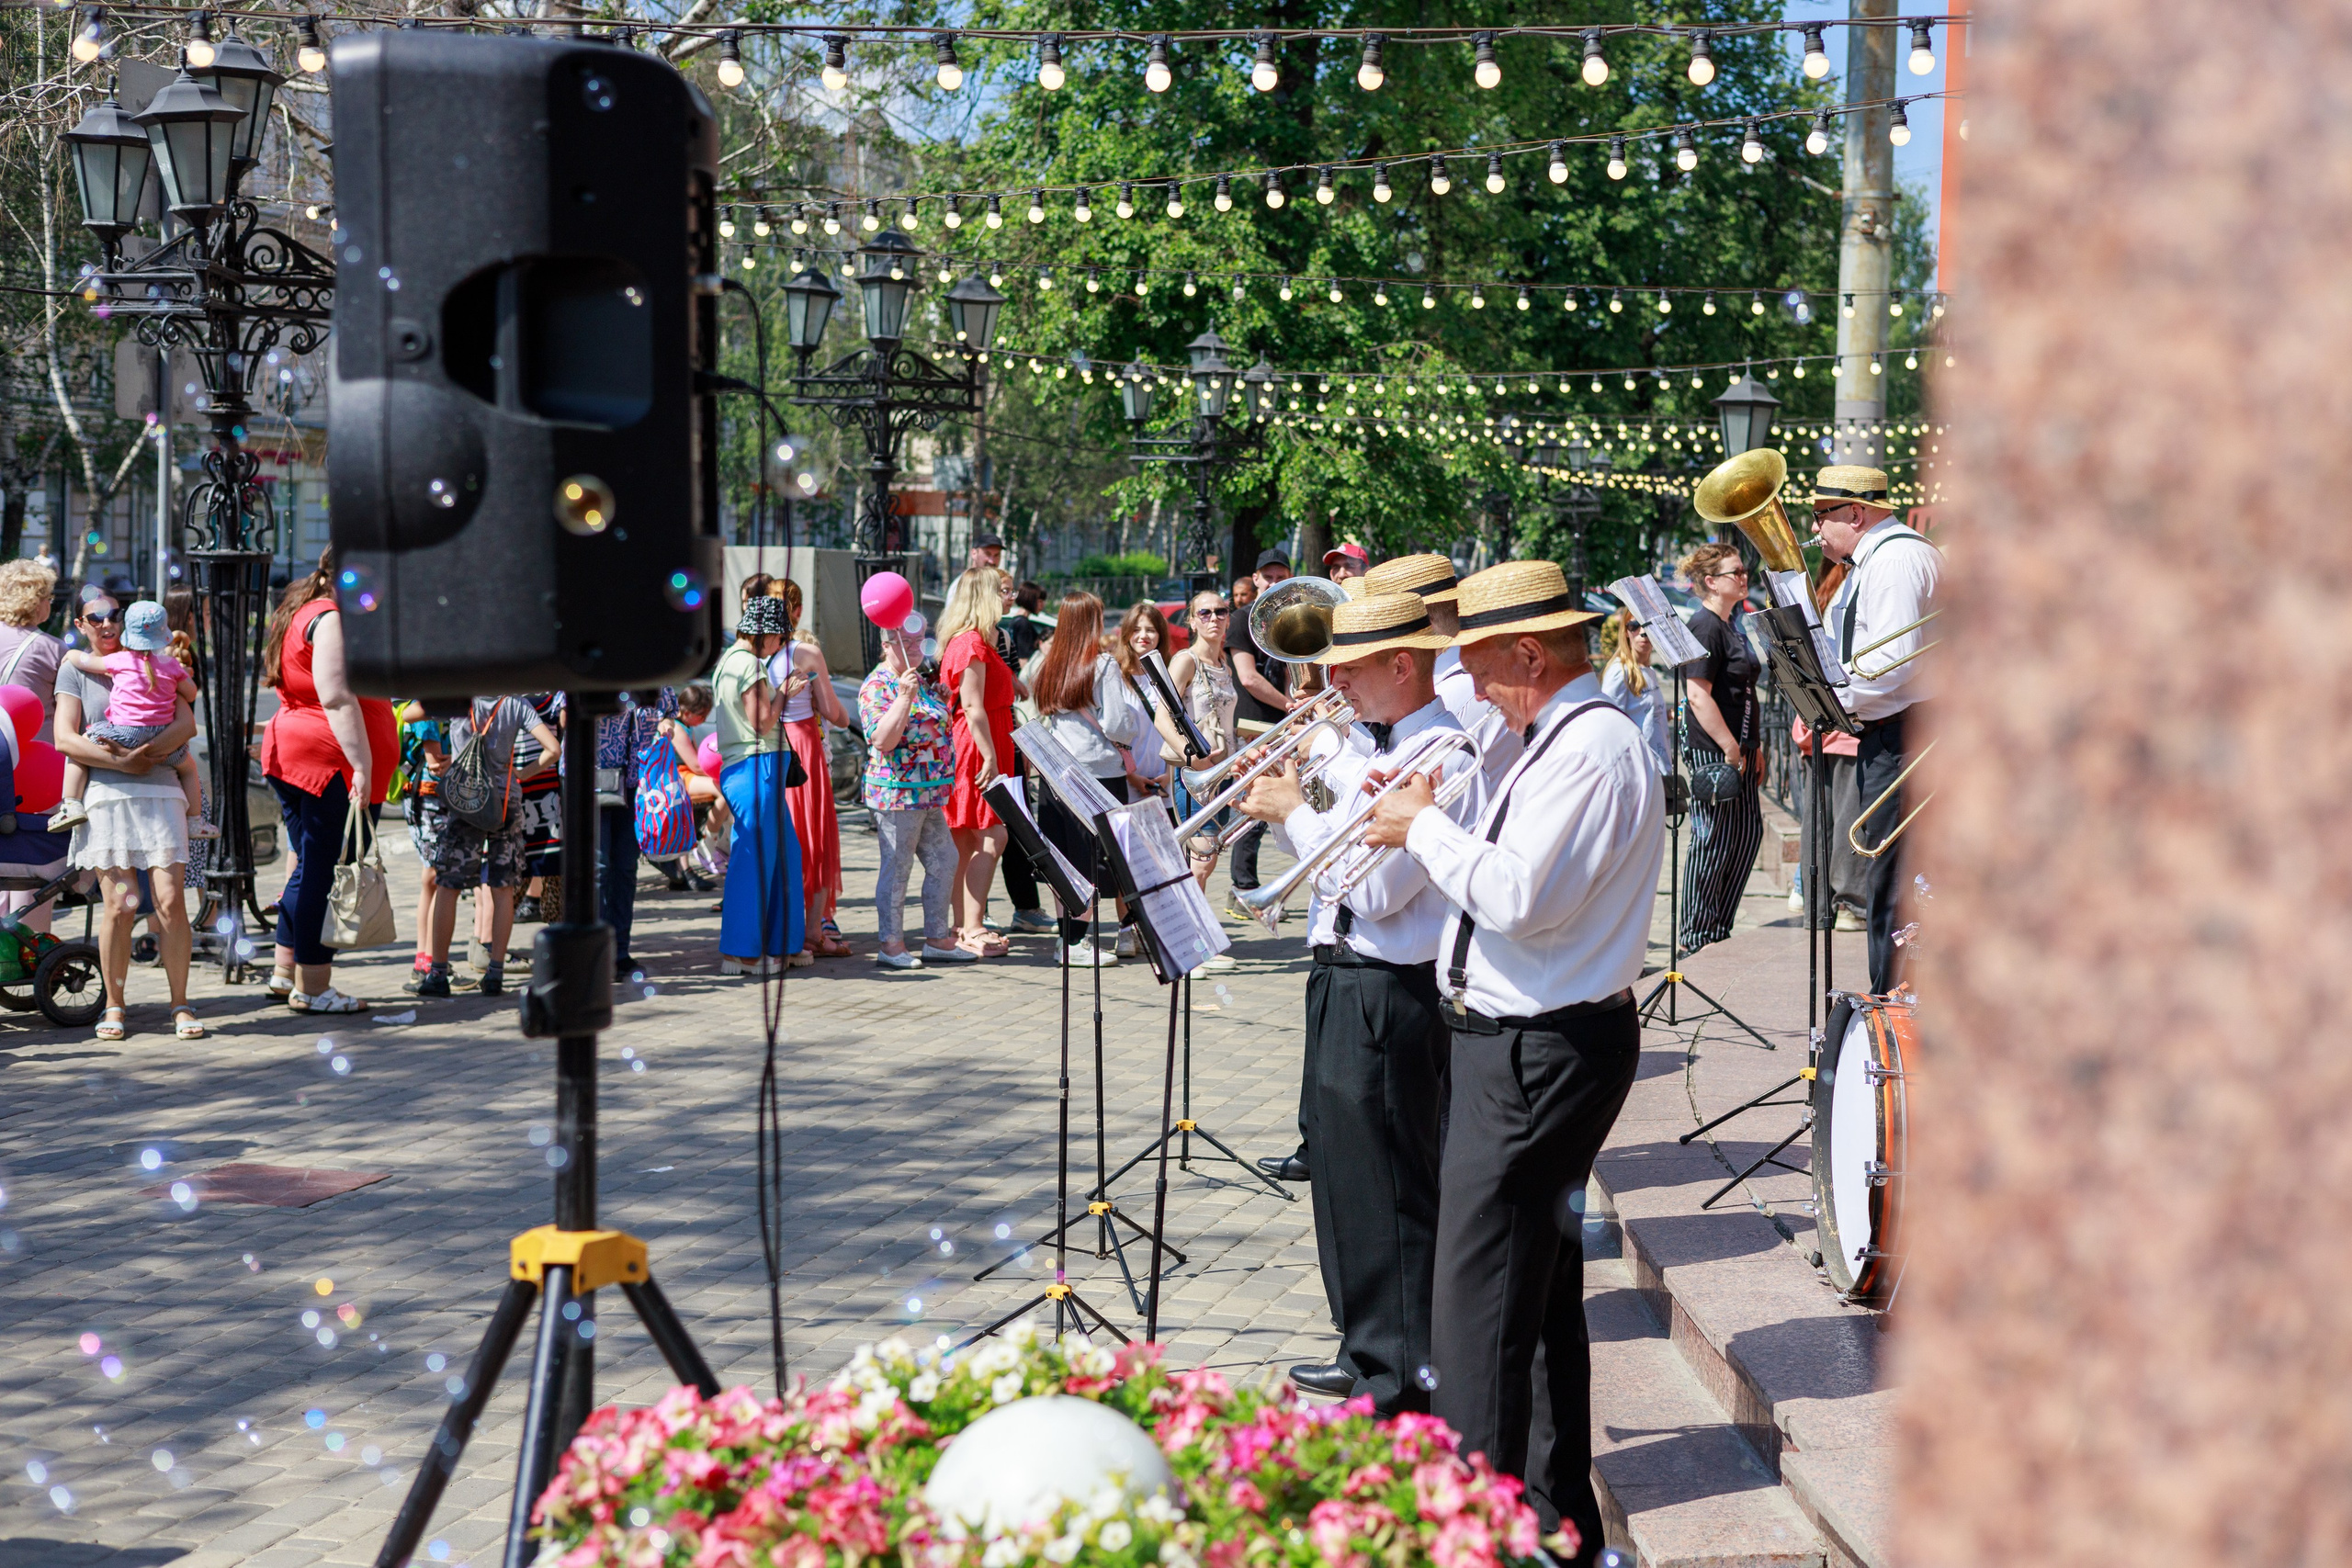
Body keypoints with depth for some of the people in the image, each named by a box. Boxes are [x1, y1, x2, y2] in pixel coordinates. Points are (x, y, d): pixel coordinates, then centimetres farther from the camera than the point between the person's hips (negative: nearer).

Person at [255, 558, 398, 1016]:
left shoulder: (301, 613, 19)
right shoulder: (330, 619, -13)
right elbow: (337, 699, -21)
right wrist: (362, 766, -23)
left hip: (290, 753, 10)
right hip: (329, 760, -10)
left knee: (308, 868, 18)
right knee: (321, 873, -6)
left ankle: (285, 974, 23)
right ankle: (311, 988, -3)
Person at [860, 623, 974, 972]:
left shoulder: (921, 681, 17)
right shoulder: (877, 687, -11)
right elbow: (883, 740, -24)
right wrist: (904, 696, -27)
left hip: (928, 792, 9)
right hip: (897, 792, -9)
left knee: (944, 861, 10)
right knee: (897, 867, -4)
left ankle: (938, 939, 18)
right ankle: (891, 945, 2)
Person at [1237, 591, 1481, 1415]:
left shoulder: (1442, 758, -19)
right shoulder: (1364, 743, 10)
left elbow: (1374, 890, -22)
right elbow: (1333, 846, 15)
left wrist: (1297, 813, -13)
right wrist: (1286, 796, 0)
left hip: (1391, 992, -10)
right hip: (1340, 977, 10)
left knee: (1387, 1184, -2)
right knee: (1339, 1161, 18)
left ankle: (1404, 1380, 7)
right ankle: (1366, 1353, 32)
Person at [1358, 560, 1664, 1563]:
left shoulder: (1592, 749, -19)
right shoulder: (1565, 737, 14)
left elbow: (1518, 896, -27)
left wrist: (1427, 827, -14)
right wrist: (1426, 827, 7)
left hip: (1537, 1055, -11)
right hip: (1532, 1039, 11)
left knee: (1479, 1300, -9)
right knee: (1540, 1290, 18)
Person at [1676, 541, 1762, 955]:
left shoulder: (1728, 625, 16)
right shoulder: (1705, 627, -15)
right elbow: (1697, 694, -22)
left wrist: (1753, 746, 21)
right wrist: (1731, 747, -22)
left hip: (1736, 747, 10)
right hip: (1712, 750, -10)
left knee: (1748, 833, 13)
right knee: (1713, 843, -5)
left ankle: (1719, 929, 21)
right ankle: (1695, 937, 2)